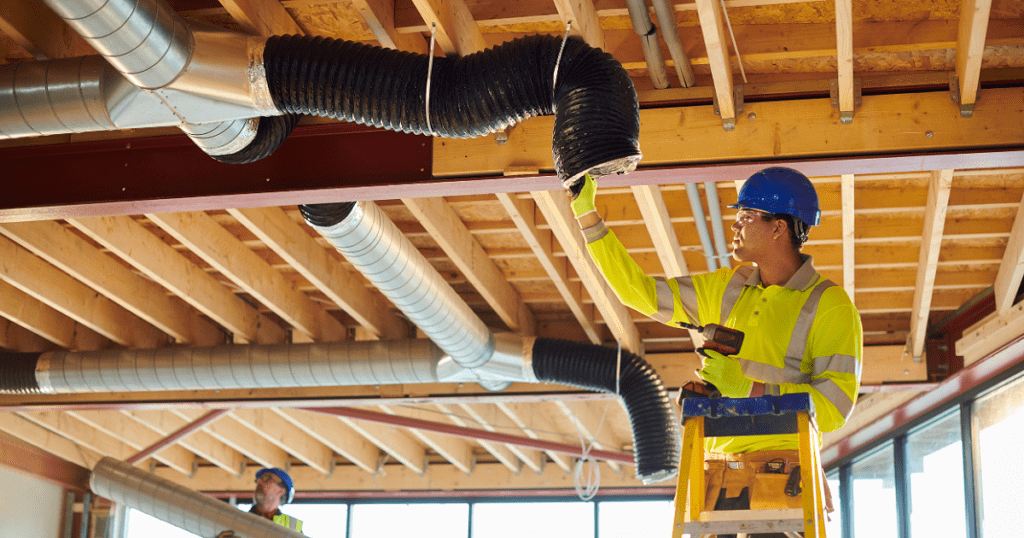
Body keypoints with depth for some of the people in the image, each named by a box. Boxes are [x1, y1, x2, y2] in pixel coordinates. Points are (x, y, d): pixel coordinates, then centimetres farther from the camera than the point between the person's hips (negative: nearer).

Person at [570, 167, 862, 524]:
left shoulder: (830, 305, 0)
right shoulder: (725, 289, 18)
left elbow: (835, 407, -9)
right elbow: (639, 291, 20)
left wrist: (751, 389, -20)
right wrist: (586, 213, 18)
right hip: (715, 479, 5)